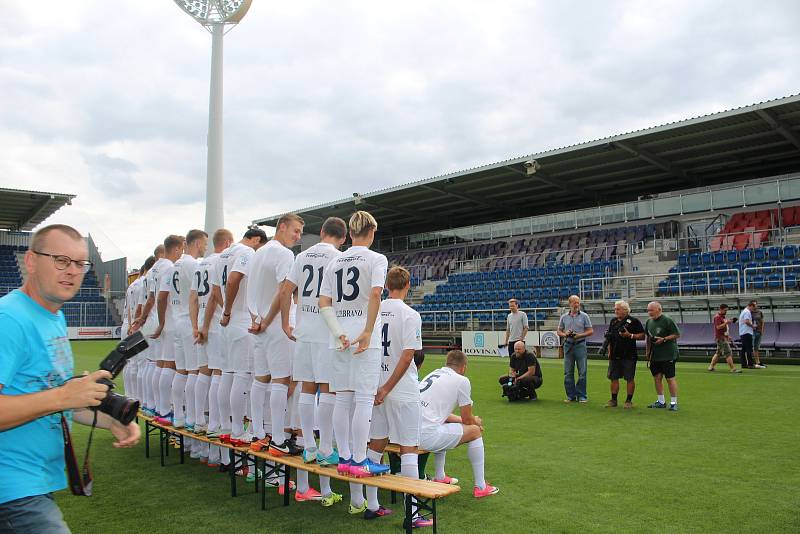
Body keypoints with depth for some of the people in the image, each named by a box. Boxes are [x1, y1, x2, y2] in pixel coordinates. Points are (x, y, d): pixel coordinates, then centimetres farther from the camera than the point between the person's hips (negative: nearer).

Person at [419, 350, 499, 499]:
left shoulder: (433, 374, 22)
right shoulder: (462, 381, 0)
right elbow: (467, 419, 8)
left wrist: (459, 419, 39)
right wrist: (476, 421, 31)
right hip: (426, 436, -8)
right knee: (475, 431, 10)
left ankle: (440, 478, 41)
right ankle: (480, 487, 17)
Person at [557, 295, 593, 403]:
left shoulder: (584, 316, 2)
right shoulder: (564, 317, 9)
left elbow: (590, 331, 0)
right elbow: (559, 331, 13)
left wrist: (579, 335, -13)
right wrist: (565, 334, -8)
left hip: (580, 345, -3)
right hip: (568, 345, 3)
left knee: (582, 372, -3)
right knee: (568, 373, 5)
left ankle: (582, 396, 6)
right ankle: (571, 396, 13)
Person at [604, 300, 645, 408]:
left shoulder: (634, 321, -3)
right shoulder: (613, 321, 15)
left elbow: (642, 335, -6)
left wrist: (630, 335, -19)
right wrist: (609, 351, 14)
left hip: (628, 356, -6)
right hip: (614, 355, 6)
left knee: (629, 379, 1)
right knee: (614, 378, 7)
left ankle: (629, 401, 10)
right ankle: (613, 400, 16)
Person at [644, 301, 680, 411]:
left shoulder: (667, 320, -11)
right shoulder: (649, 322, 11)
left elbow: (677, 335, -10)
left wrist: (664, 339, -20)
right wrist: (648, 351, 18)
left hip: (668, 355, -7)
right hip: (655, 355, 7)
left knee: (670, 378, -4)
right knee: (657, 377, 9)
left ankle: (674, 402, 5)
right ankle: (661, 401, 20)